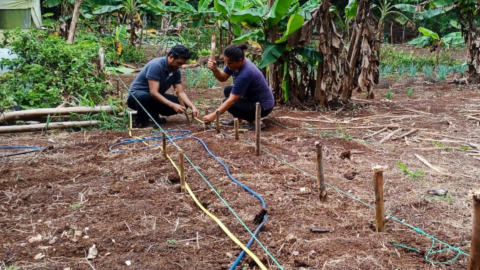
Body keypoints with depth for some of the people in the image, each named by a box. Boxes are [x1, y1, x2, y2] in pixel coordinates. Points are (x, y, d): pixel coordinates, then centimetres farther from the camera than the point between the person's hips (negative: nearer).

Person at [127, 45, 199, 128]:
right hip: (137, 95, -7)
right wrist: (172, 105, -39)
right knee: (144, 97, -43)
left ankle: (154, 116, 7)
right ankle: (141, 120, -13)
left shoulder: (176, 71, -5)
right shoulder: (156, 65, -28)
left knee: (182, 103, -9)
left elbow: (181, 92, -5)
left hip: (156, 97, 7)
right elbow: (153, 92, -33)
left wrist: (192, 107, -22)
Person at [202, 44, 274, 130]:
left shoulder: (245, 74, -32)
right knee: (228, 90, 11)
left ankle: (255, 121, -10)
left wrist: (213, 115, -27)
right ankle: (237, 119, 14)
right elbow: (223, 77, 2)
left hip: (263, 106, -9)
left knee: (228, 103, -15)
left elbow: (232, 100, -29)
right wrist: (214, 69, -20)